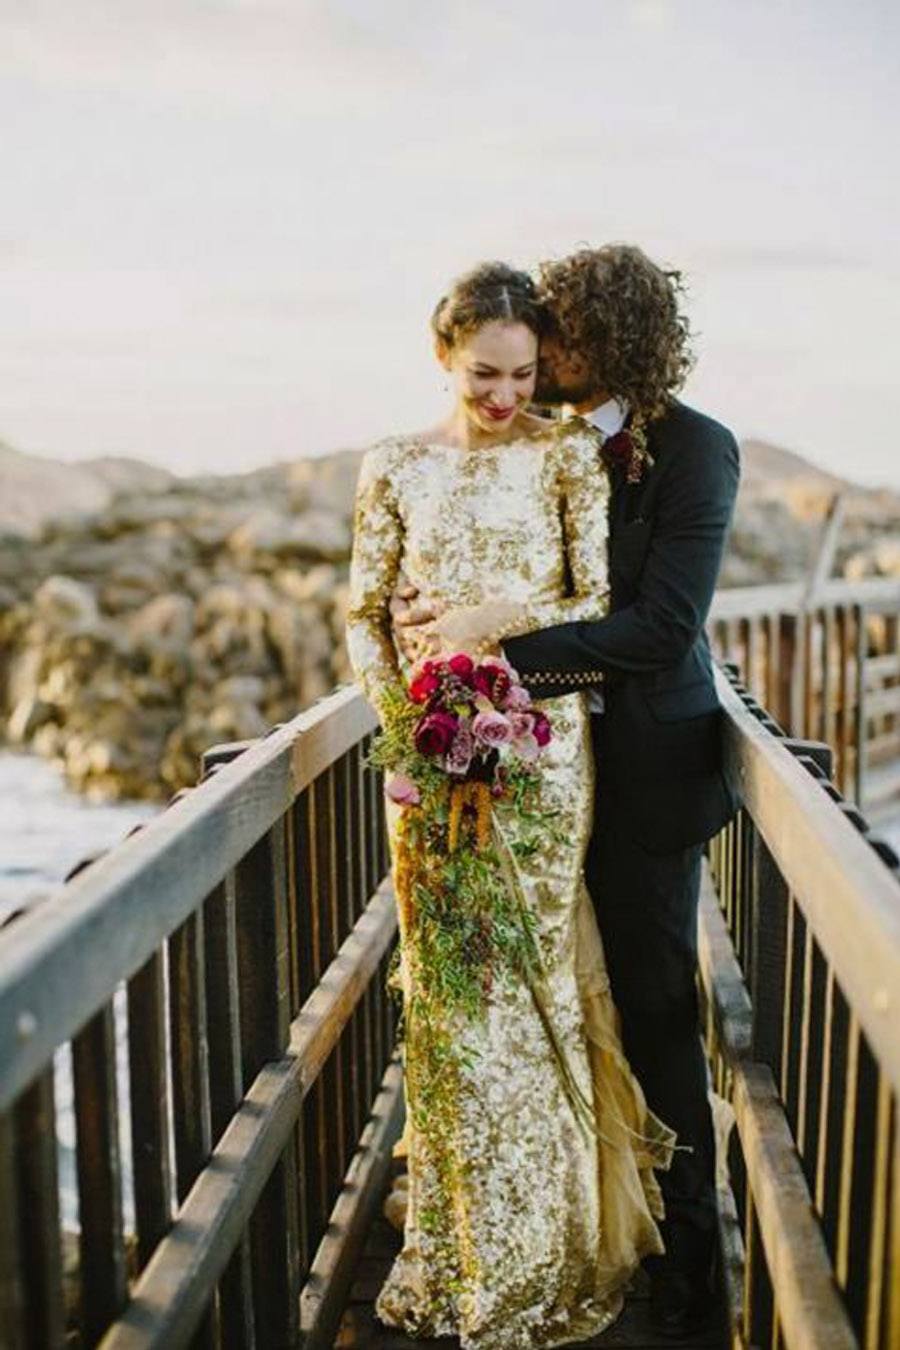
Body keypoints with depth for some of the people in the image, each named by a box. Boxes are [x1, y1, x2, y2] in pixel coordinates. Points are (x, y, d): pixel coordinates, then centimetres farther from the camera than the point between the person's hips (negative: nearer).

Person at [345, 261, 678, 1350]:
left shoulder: (568, 455, 1)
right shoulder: (395, 468, 6)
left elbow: (600, 602, -2)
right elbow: (365, 611, 8)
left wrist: (506, 629, -18)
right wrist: (394, 696, -8)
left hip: (543, 748, -2)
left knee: (533, 975, 4)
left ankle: (542, 1251, 24)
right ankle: (463, 1252, 26)